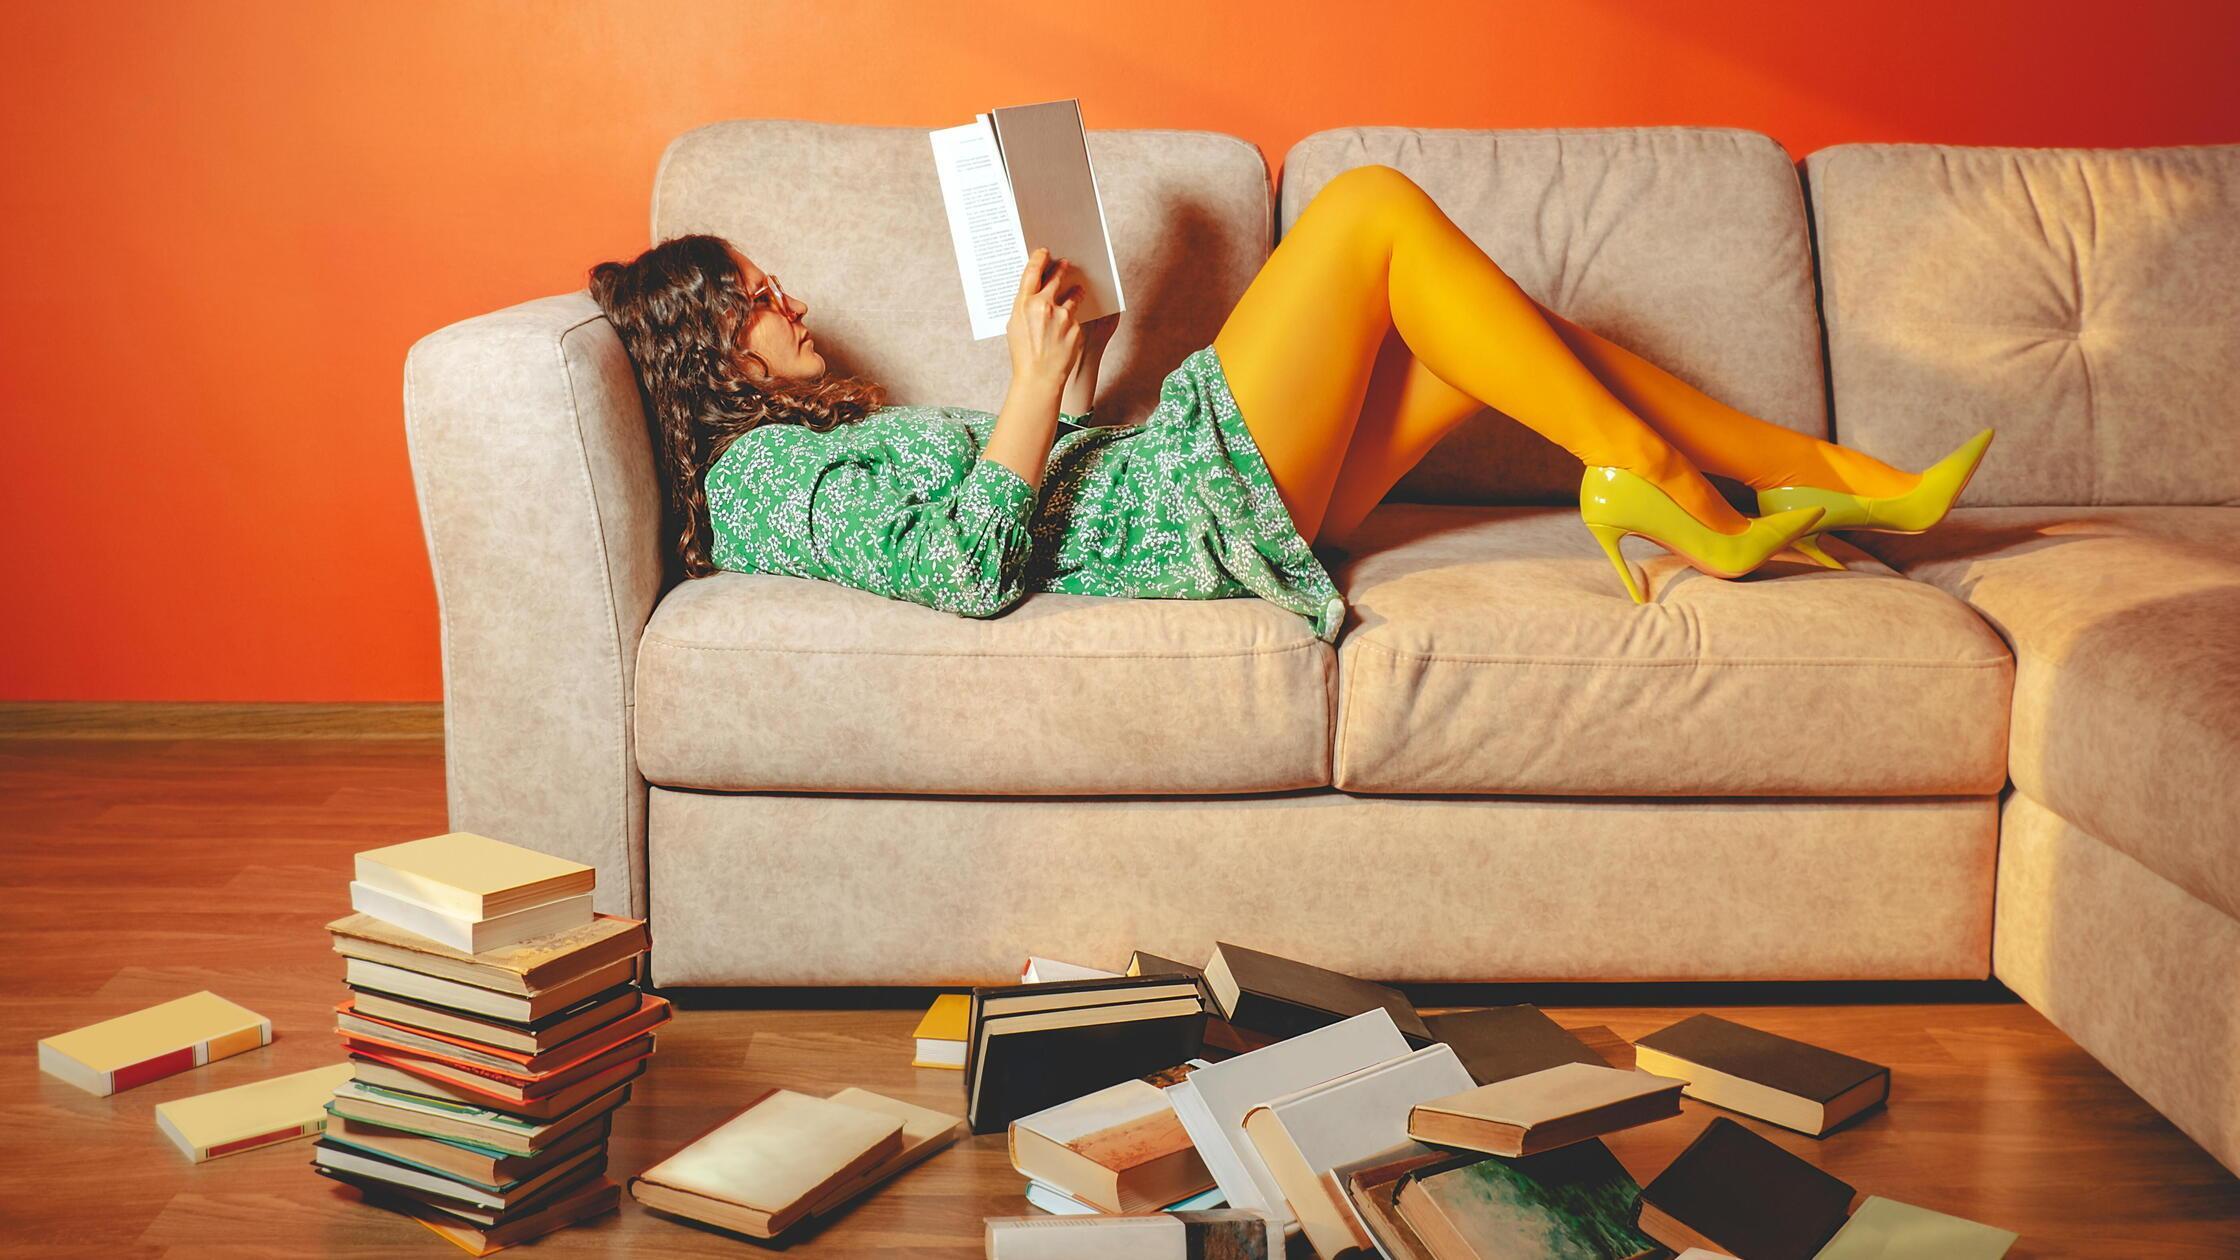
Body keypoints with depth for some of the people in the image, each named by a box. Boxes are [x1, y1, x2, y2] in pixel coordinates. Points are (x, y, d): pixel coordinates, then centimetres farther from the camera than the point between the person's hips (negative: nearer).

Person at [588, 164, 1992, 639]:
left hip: (1161, 478, 10)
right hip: (1180, 502, -10)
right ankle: (1654, 481, -6)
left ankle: (1837, 476, 8)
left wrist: (1068, 388, 14)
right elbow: (959, 566, -23)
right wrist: (1036, 393, -19)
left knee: (1492, 332, 6)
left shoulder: (818, 428, 23)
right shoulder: (757, 472, -7)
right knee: (1374, 205, -9)